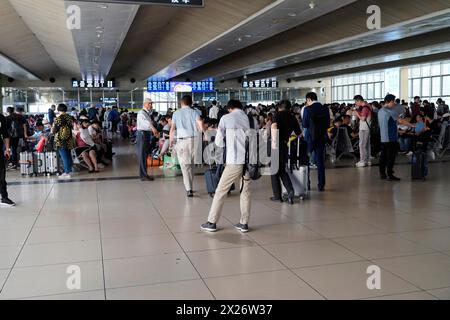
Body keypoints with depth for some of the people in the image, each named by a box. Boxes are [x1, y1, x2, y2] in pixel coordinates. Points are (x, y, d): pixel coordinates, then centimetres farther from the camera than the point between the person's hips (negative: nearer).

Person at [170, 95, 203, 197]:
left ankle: (189, 189, -11)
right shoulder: (195, 112, 5)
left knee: (185, 165, -1)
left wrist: (171, 141, 13)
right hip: (194, 139, 2)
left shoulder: (176, 113, 7)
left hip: (182, 140, -1)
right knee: (191, 163, 15)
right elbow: (200, 126, -6)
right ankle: (190, 186, 22)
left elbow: (172, 129, 4)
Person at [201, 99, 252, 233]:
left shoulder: (226, 118, 3)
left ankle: (212, 222, 8)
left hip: (235, 160, -4)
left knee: (221, 191, 4)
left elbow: (218, 142, 4)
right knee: (246, 191, 11)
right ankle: (244, 223, 13)